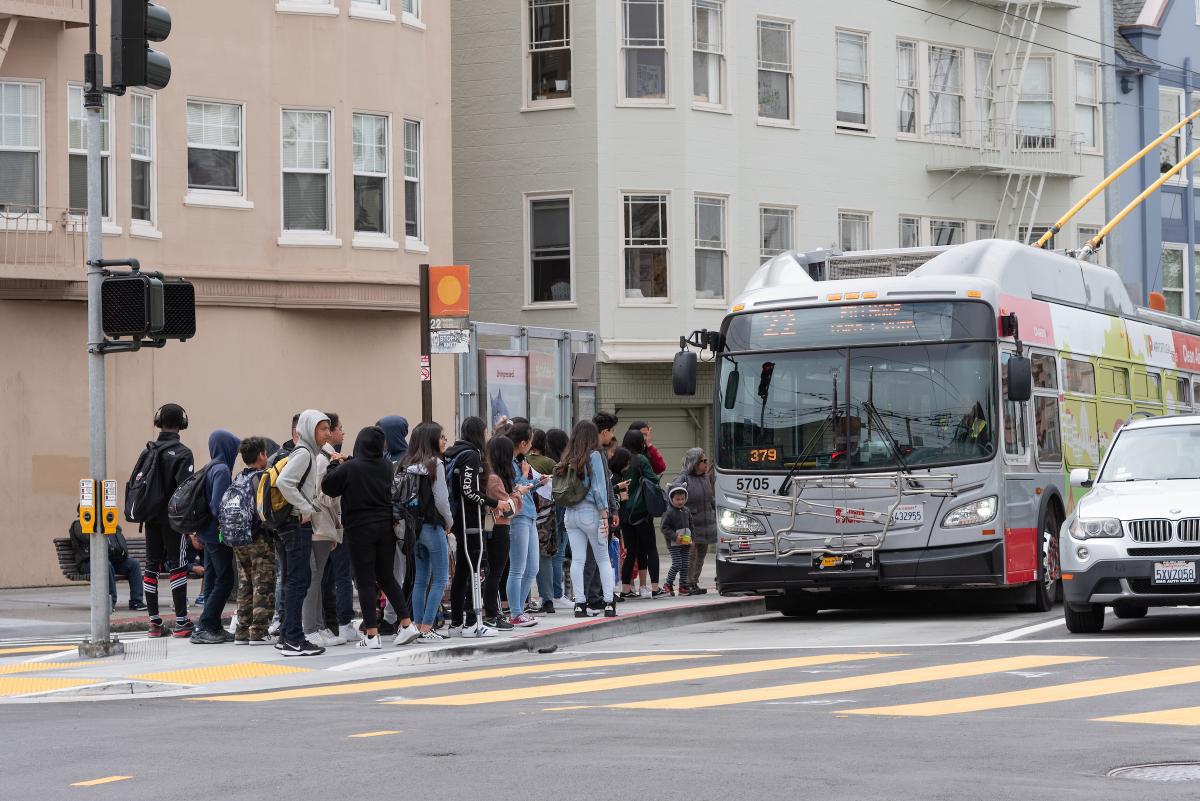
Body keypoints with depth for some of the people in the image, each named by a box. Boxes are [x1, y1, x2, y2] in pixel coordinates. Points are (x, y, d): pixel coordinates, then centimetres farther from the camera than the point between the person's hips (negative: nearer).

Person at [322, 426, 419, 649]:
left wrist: (335, 465, 13)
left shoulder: (349, 468, -13)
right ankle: (407, 624, 11)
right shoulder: (386, 466, 0)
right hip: (386, 527, 4)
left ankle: (371, 634, -2)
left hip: (360, 529, -4)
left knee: (365, 581, 0)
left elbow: (328, 487, -4)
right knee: (387, 576, 17)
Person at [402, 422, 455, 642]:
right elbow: (441, 499, -15)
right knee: (439, 580, 0)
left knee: (420, 579, 12)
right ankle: (426, 628, -5)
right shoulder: (435, 464, -11)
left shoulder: (408, 465, 7)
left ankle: (418, 626, 11)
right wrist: (449, 521, 1)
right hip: (433, 527, -7)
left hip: (414, 525, 7)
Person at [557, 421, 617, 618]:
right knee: (603, 559, 4)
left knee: (577, 559, 4)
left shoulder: (567, 459, 6)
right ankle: (609, 603, 0)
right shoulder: (594, 456, -6)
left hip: (570, 513, 4)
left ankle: (580, 604, 1)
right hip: (590, 512, -4)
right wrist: (604, 515, -6)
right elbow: (599, 487, -8)